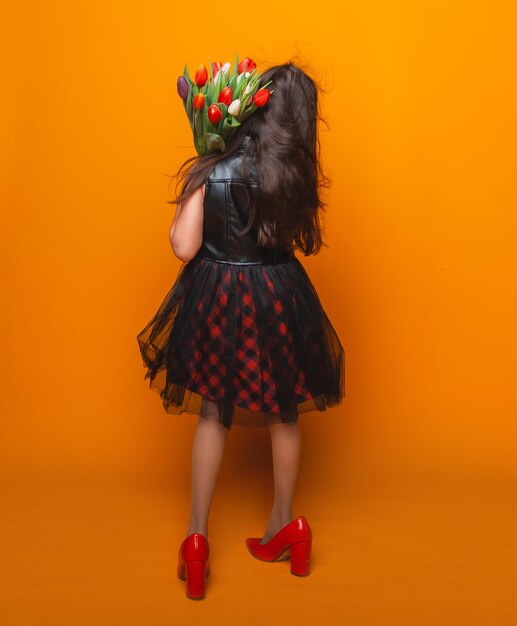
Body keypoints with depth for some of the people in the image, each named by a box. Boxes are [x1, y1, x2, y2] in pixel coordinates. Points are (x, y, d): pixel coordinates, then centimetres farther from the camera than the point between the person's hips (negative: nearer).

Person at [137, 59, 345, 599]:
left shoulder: (210, 171, -16)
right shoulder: (295, 173, -9)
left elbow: (184, 247, -16)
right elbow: (296, 238, 3)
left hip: (218, 298, -1)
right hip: (278, 298, 1)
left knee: (213, 413, 17)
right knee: (283, 412, 19)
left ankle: (198, 535, 20)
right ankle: (283, 523, 33)